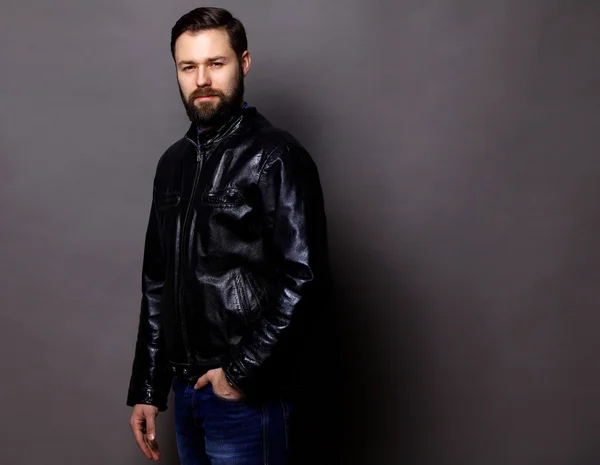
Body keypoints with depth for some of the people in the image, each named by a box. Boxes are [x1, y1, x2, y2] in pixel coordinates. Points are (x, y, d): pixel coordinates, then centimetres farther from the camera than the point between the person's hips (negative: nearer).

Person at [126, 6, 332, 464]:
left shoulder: (277, 157, -11)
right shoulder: (173, 162, 10)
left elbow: (306, 282, -18)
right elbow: (157, 284, 13)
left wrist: (243, 372, -16)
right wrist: (146, 389, 11)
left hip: (248, 395, -6)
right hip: (186, 391, 7)